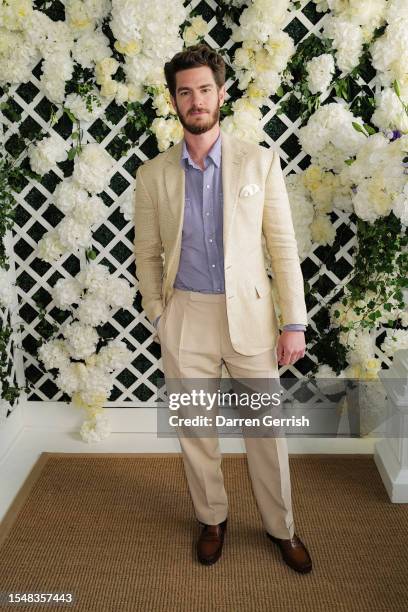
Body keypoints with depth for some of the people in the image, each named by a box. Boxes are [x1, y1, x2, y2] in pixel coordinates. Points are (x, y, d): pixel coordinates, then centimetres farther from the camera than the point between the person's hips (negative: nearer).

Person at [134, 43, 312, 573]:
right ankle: (212, 519, 36)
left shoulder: (260, 162, -2)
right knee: (195, 430, 13)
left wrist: (294, 322, -6)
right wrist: (157, 317, 2)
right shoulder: (153, 175, 1)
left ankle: (281, 528, 32)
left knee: (267, 428, 10)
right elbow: (147, 253, 7)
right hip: (185, 318, 1)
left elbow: (283, 246, -3)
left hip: (250, 313, -1)